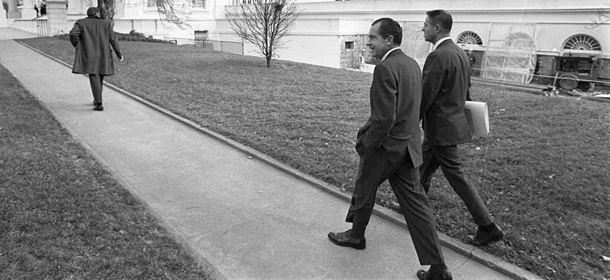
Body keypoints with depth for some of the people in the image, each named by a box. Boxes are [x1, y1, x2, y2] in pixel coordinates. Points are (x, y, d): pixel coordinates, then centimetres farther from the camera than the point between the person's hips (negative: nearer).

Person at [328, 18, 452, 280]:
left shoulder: (385, 68, -20)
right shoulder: (412, 64, 8)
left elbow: (384, 119, -25)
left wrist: (367, 144, -11)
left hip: (384, 148, -8)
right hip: (408, 147, 8)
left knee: (364, 190, 18)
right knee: (415, 204, 8)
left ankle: (356, 235, 42)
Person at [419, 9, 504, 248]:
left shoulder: (437, 57, -21)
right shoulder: (461, 53, 9)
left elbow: (425, 96, -20)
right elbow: (466, 91, 16)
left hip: (441, 128, -10)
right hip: (453, 121, 10)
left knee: (456, 176, 0)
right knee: (423, 167, 21)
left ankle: (488, 227, 7)